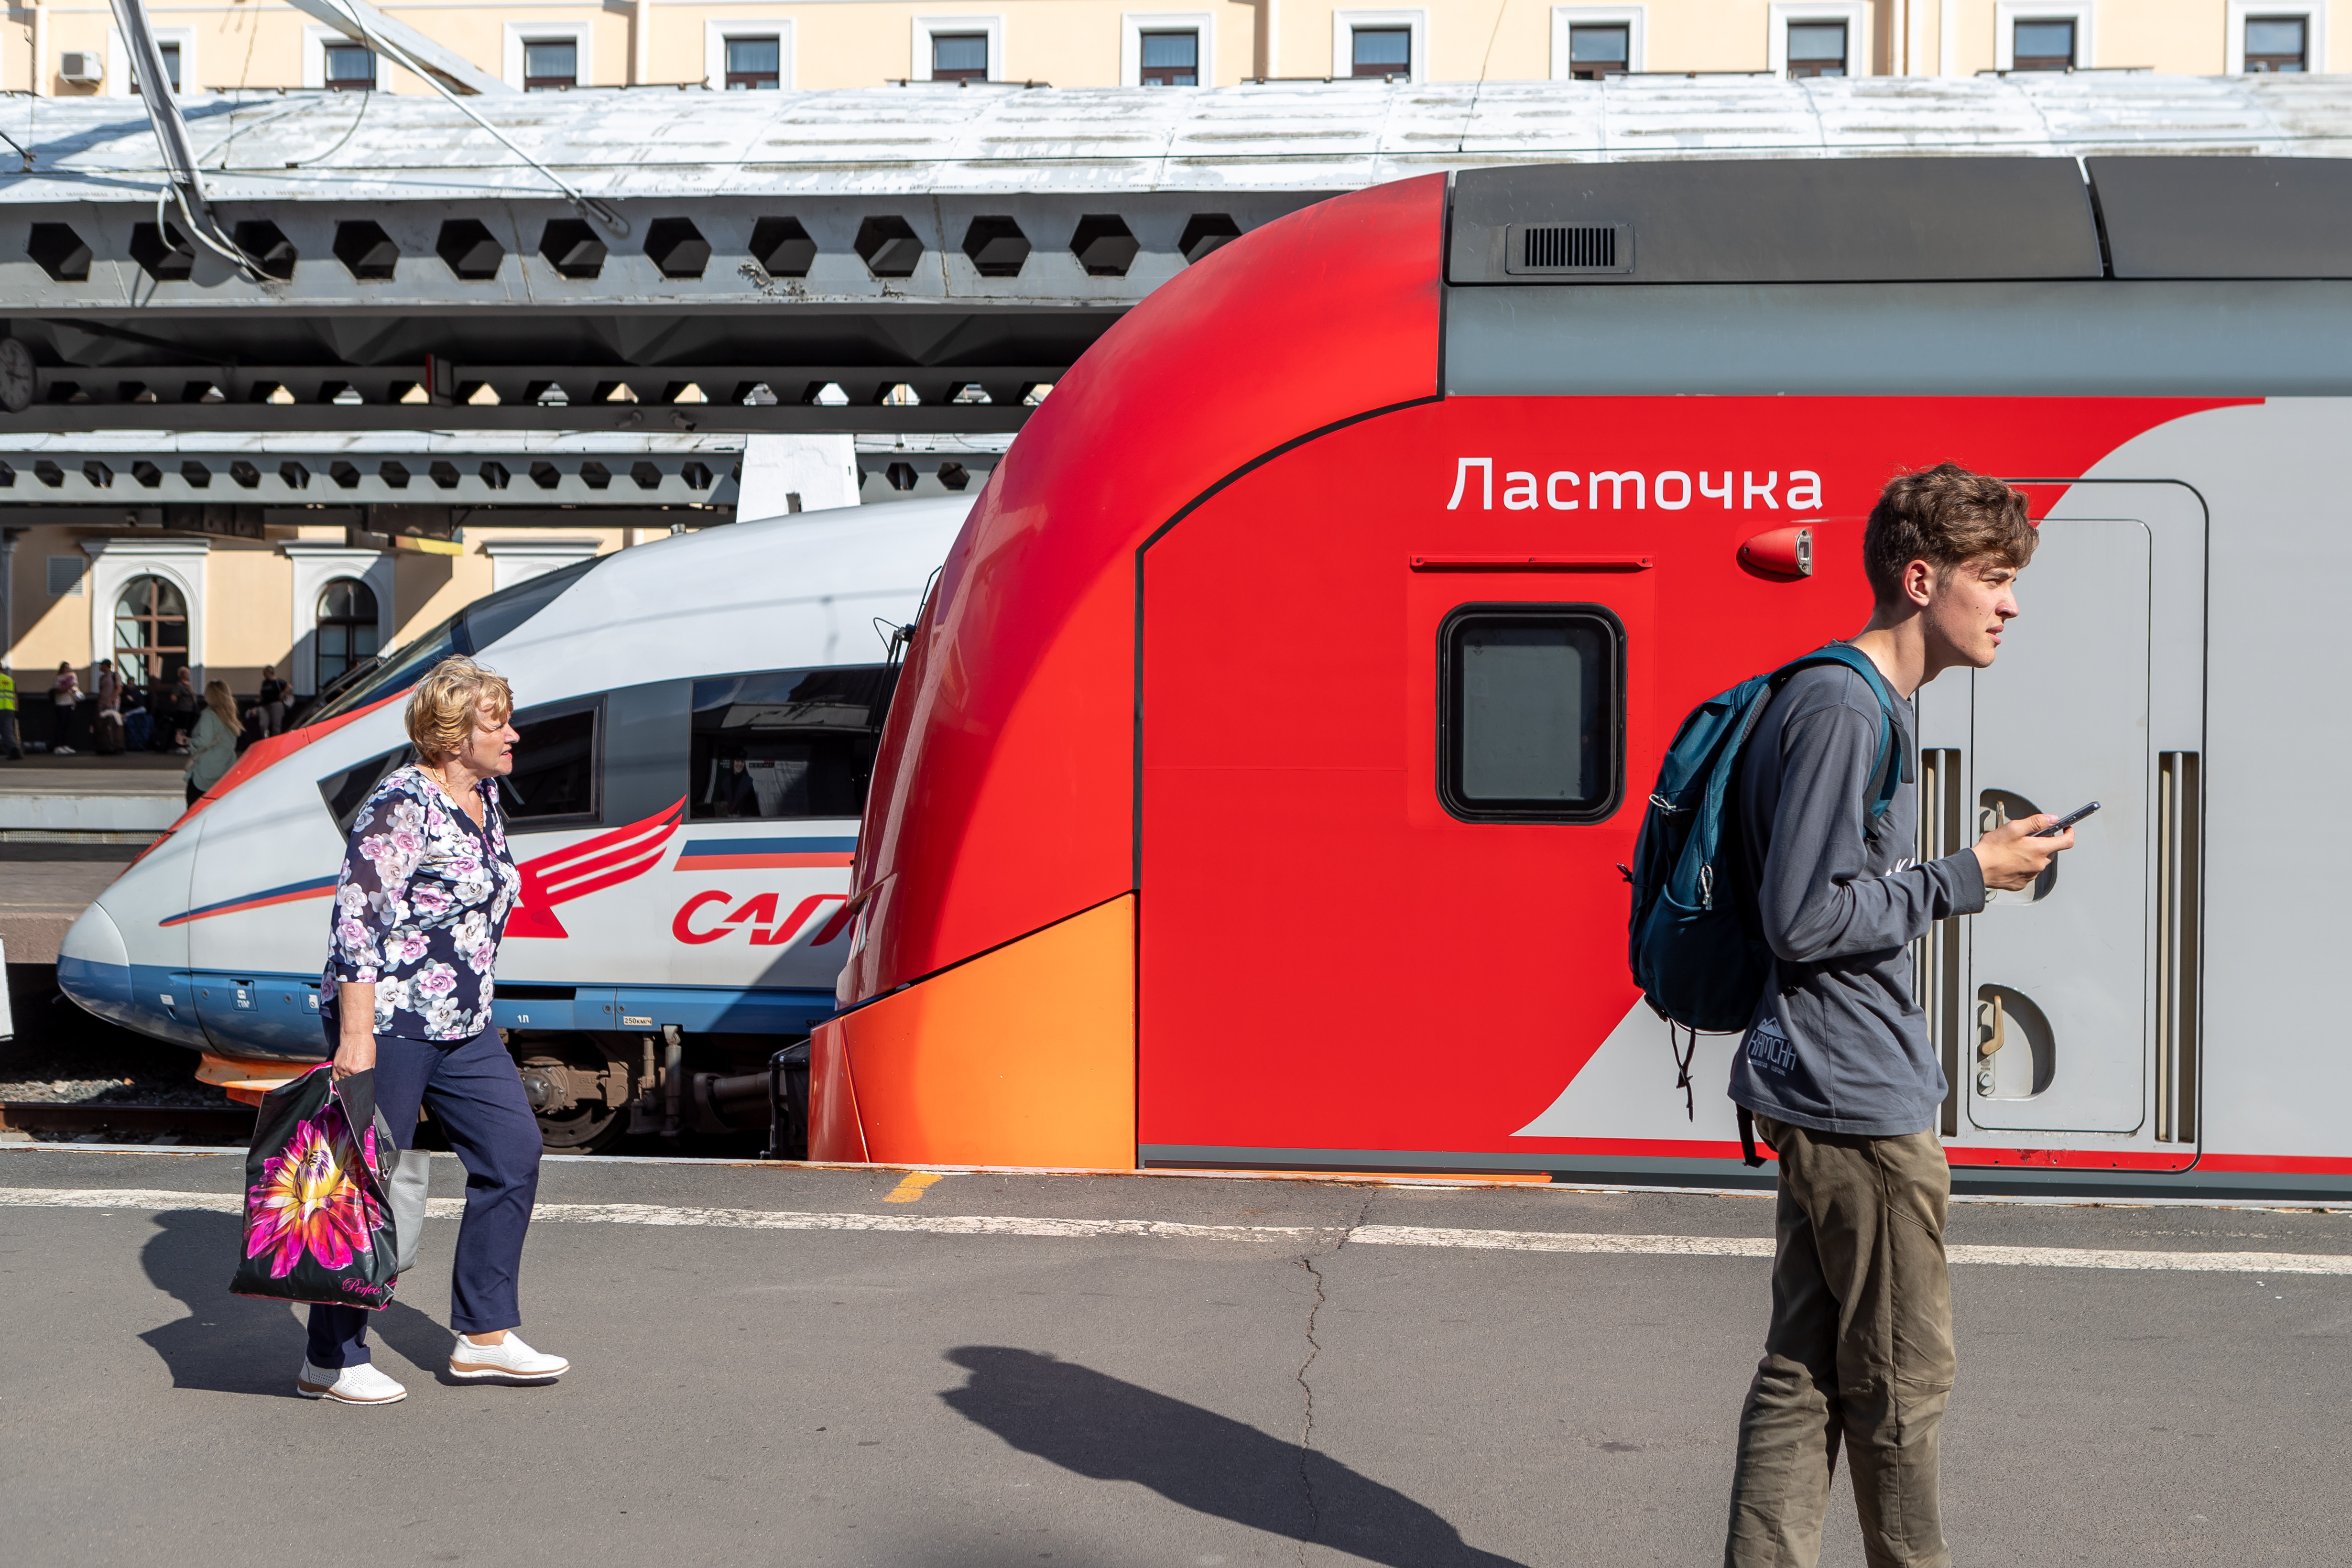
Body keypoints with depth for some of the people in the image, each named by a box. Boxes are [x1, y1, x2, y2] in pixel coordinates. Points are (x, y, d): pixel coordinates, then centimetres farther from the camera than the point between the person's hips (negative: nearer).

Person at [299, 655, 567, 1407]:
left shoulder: (484, 796, 10)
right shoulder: (401, 808, -17)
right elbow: (357, 921, -21)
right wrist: (356, 1037, -24)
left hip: (462, 1027, 9)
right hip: (387, 1021, -9)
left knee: (513, 1151, 5)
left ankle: (484, 1337, 14)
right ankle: (330, 1363, 12)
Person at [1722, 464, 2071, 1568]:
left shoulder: (1871, 705, 15)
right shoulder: (1841, 709, -17)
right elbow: (1801, 919, -21)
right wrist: (1965, 878, -15)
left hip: (1826, 1095, 10)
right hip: (1858, 1102, -10)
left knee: (1807, 1372, 12)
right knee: (1902, 1381, 6)